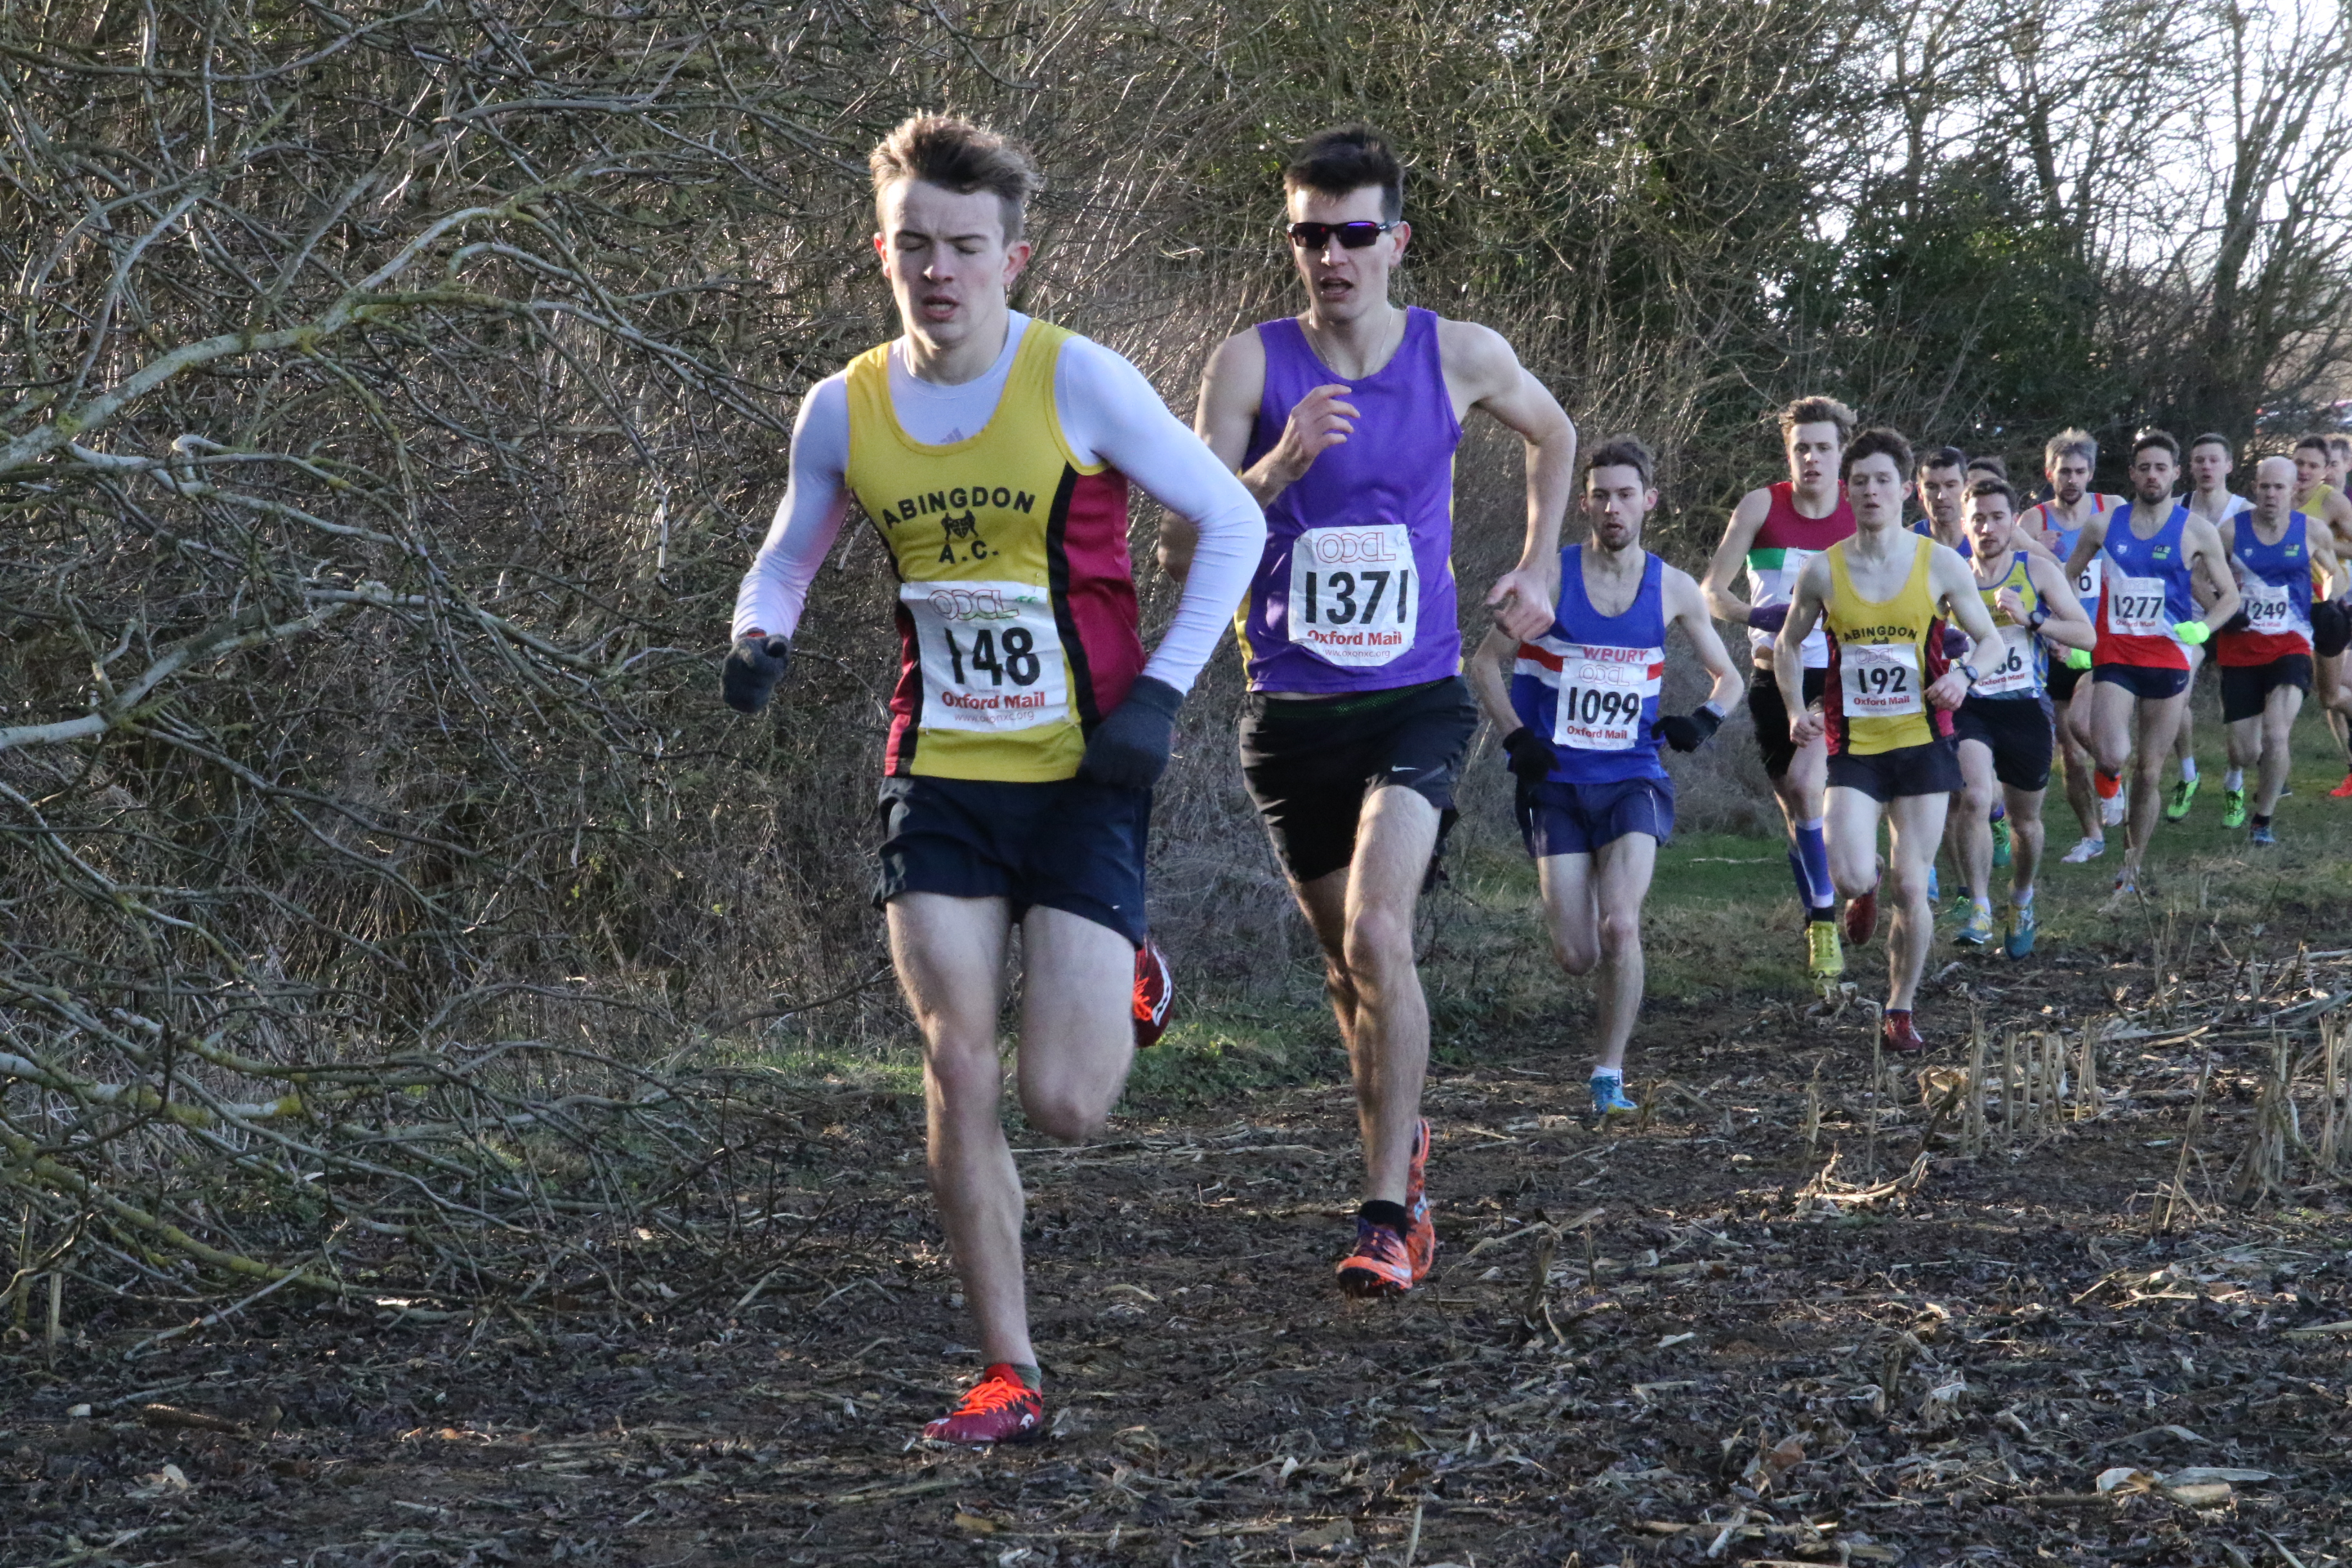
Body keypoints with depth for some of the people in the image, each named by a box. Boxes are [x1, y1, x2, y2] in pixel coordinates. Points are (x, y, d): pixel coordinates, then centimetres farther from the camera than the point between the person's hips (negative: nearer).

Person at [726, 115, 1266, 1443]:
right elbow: (790, 556, 16)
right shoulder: (844, 412, 0)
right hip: (939, 782, 3)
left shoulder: (1078, 383, -12)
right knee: (957, 1071, -6)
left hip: (1084, 780, -3)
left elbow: (1233, 523, -4)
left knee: (1063, 1105, -8)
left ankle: (1123, 984, 30)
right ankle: (1011, 1376, 5)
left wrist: (1161, 692, -11)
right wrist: (761, 637, -7)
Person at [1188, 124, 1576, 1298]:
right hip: (1292, 711, 2)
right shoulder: (1251, 363, -5)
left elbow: (1553, 436, 22)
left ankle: (1388, 1216, -17)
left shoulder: (1461, 356, -1)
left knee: (1376, 934, -21)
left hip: (1417, 700, -2)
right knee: (1345, 961, 15)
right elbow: (1186, 550, -8)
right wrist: (1278, 468, -24)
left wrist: (1536, 570, 17)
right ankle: (1403, 1138, 42)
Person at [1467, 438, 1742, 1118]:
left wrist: (1703, 719, -8)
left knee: (1619, 928, -19)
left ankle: (1610, 1073, -6)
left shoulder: (1672, 589, 2)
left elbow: (1728, 677, 14)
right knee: (1575, 955, -4)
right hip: (1556, 782, 0)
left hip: (1632, 780, 0)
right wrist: (1516, 737, -9)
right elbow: (1485, 662, 4)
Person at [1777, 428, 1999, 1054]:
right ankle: (1864, 892, 23)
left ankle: (1899, 1011, 19)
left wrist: (1965, 675, -17)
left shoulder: (1941, 564, -3)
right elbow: (1789, 645, 14)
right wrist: (1796, 710, -3)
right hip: (1854, 746, 0)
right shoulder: (1823, 570, -1)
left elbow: (1990, 639, 6)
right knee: (1852, 876, -17)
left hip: (1922, 744, 0)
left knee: (1912, 889, -1)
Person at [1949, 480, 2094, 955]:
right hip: (1971, 706, 0)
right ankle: (1979, 909, -18)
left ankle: (2021, 903, 40)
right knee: (1975, 799, -25)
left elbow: (2087, 635, -5)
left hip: (2025, 707, 0)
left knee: (2025, 819, 13)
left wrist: (2030, 618, -18)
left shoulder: (2037, 569, 0)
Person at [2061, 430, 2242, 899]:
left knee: (2149, 773, 5)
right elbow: (2066, 579, 15)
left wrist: (2203, 628, -14)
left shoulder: (2196, 531, 0)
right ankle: (2109, 775, 15)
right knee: (2113, 756, -23)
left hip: (2168, 661, 0)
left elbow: (2229, 594, 6)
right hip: (2114, 658, 0)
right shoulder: (2104, 526, 3)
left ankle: (2131, 868, 19)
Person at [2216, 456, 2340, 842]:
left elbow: (2333, 575, 18)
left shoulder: (2311, 532, 1)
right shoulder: (2232, 531, -3)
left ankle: (2262, 821, -2)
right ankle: (2235, 778, 44)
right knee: (2245, 752, 3)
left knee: (2276, 734, -21)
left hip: (2290, 646, 0)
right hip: (2240, 647, 0)